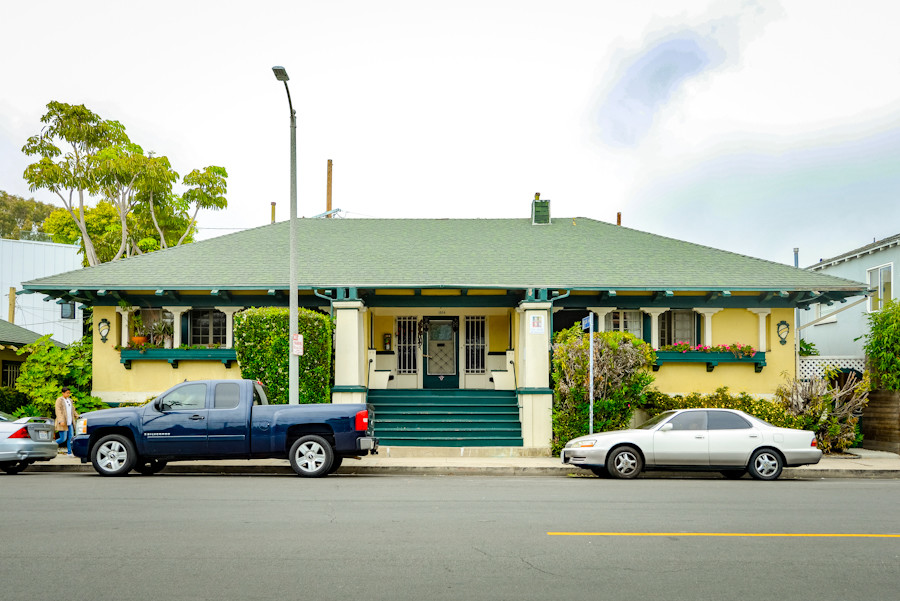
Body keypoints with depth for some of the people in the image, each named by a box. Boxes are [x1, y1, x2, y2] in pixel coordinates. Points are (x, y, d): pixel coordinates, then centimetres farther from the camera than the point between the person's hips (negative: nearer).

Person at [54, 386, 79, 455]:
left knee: (70, 437, 3)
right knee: (63, 439, -7)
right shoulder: (59, 400, -5)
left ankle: (69, 452, 8)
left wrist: (77, 417, 16)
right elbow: (58, 411, -13)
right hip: (63, 423, -7)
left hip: (70, 423, 7)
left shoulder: (70, 400, 17)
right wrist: (61, 421, -22)